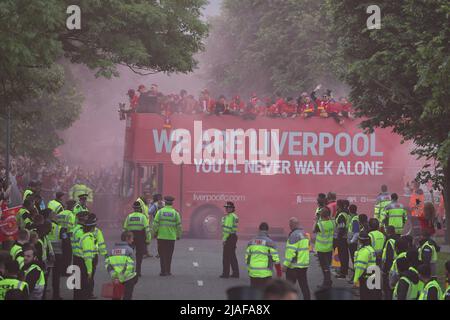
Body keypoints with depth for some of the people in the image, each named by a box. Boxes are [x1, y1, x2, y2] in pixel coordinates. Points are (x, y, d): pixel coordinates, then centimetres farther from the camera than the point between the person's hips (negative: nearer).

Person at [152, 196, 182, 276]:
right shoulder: (175, 213, -2)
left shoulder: (160, 211, -3)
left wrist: (154, 233, 6)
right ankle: (168, 271, 15)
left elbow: (155, 224, -6)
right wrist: (178, 235, 13)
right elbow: (179, 225, 1)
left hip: (161, 236, -1)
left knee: (162, 254, 5)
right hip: (171, 237, 1)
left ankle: (163, 271, 0)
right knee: (169, 255, 11)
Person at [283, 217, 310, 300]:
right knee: (304, 285, 12)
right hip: (304, 264, 8)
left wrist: (285, 265, -19)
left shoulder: (294, 235, -17)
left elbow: (291, 251, -21)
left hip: (294, 265, -8)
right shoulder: (304, 234, 13)